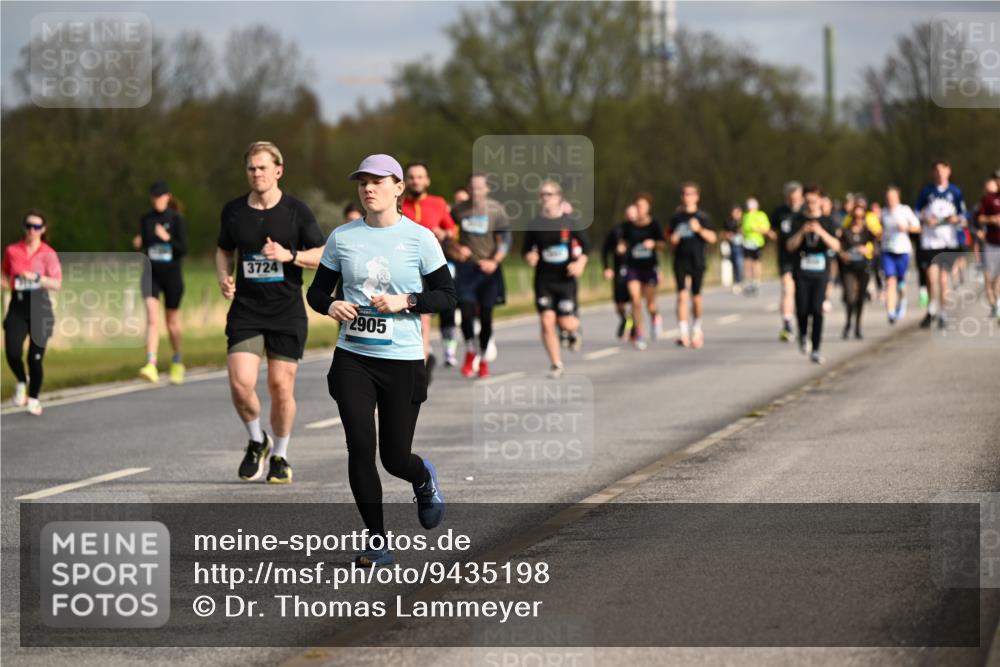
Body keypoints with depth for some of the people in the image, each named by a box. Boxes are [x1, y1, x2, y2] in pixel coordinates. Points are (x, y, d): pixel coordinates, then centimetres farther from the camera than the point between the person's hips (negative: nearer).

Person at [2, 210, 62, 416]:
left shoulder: (47, 253, -1)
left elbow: (57, 283, -8)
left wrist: (36, 277, -21)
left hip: (39, 306, -2)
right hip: (17, 306, 2)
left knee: (35, 358, -2)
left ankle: (34, 399, 19)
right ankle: (21, 381, 16)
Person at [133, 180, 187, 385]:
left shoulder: (175, 219, -5)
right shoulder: (146, 219, 6)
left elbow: (183, 248, -9)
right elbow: (142, 244, 14)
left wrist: (167, 238, -25)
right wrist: (138, 244, -9)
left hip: (171, 274, -2)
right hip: (151, 273, 2)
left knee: (172, 320, 12)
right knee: (151, 316, -16)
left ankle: (177, 363, 33)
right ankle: (151, 365, -25)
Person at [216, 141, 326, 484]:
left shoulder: (297, 211, -3)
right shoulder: (233, 211, 4)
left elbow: (324, 256, 0)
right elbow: (224, 250, 20)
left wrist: (290, 255, -17)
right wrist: (224, 276, 0)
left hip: (287, 312, -2)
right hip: (245, 310, 2)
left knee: (281, 386, 0)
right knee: (241, 384, -12)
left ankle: (280, 456, 20)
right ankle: (256, 442, 15)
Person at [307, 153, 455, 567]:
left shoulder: (420, 238, -3)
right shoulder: (342, 237, 4)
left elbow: (447, 296, 0)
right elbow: (317, 290, 11)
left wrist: (405, 302, -16)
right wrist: (330, 306, -12)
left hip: (403, 361, -2)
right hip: (352, 358, 2)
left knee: (395, 458, 3)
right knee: (360, 447, -10)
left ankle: (425, 480, 41)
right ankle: (377, 541, 1)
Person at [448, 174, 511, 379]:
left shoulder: (496, 210, -3)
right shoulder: (459, 210, 3)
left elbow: (505, 240, -5)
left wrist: (495, 261, -18)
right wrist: (454, 248, -3)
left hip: (488, 269, -1)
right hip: (465, 267, 1)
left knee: (486, 316, 3)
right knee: (467, 311, -14)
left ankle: (483, 358, 21)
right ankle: (470, 352, 10)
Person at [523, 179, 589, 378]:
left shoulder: (570, 223, -3)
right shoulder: (535, 225, 0)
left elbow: (585, 247, 6)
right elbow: (527, 251, 8)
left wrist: (580, 263, -11)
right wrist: (529, 257, -14)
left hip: (566, 279, -1)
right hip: (543, 280, 1)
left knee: (566, 323, -4)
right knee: (547, 322, -8)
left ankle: (574, 331, 35)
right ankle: (556, 364, 4)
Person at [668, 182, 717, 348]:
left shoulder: (702, 217, 2)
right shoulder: (676, 217, 7)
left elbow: (712, 238, -2)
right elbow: (671, 239, 18)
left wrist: (700, 229, -17)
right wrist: (673, 239, -5)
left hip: (697, 261, -1)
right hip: (680, 261, 1)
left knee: (696, 297, 5)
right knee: (682, 295, -11)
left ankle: (697, 329, 27)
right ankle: (683, 333, -15)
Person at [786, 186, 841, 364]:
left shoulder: (827, 222, 4)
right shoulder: (799, 221, 6)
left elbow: (836, 246, -7)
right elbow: (790, 246, 0)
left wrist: (821, 232, -22)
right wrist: (802, 232, -17)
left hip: (821, 272, -1)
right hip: (802, 271, 1)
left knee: (817, 310, -11)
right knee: (802, 309, -3)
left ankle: (816, 350, -7)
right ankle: (803, 333, 30)